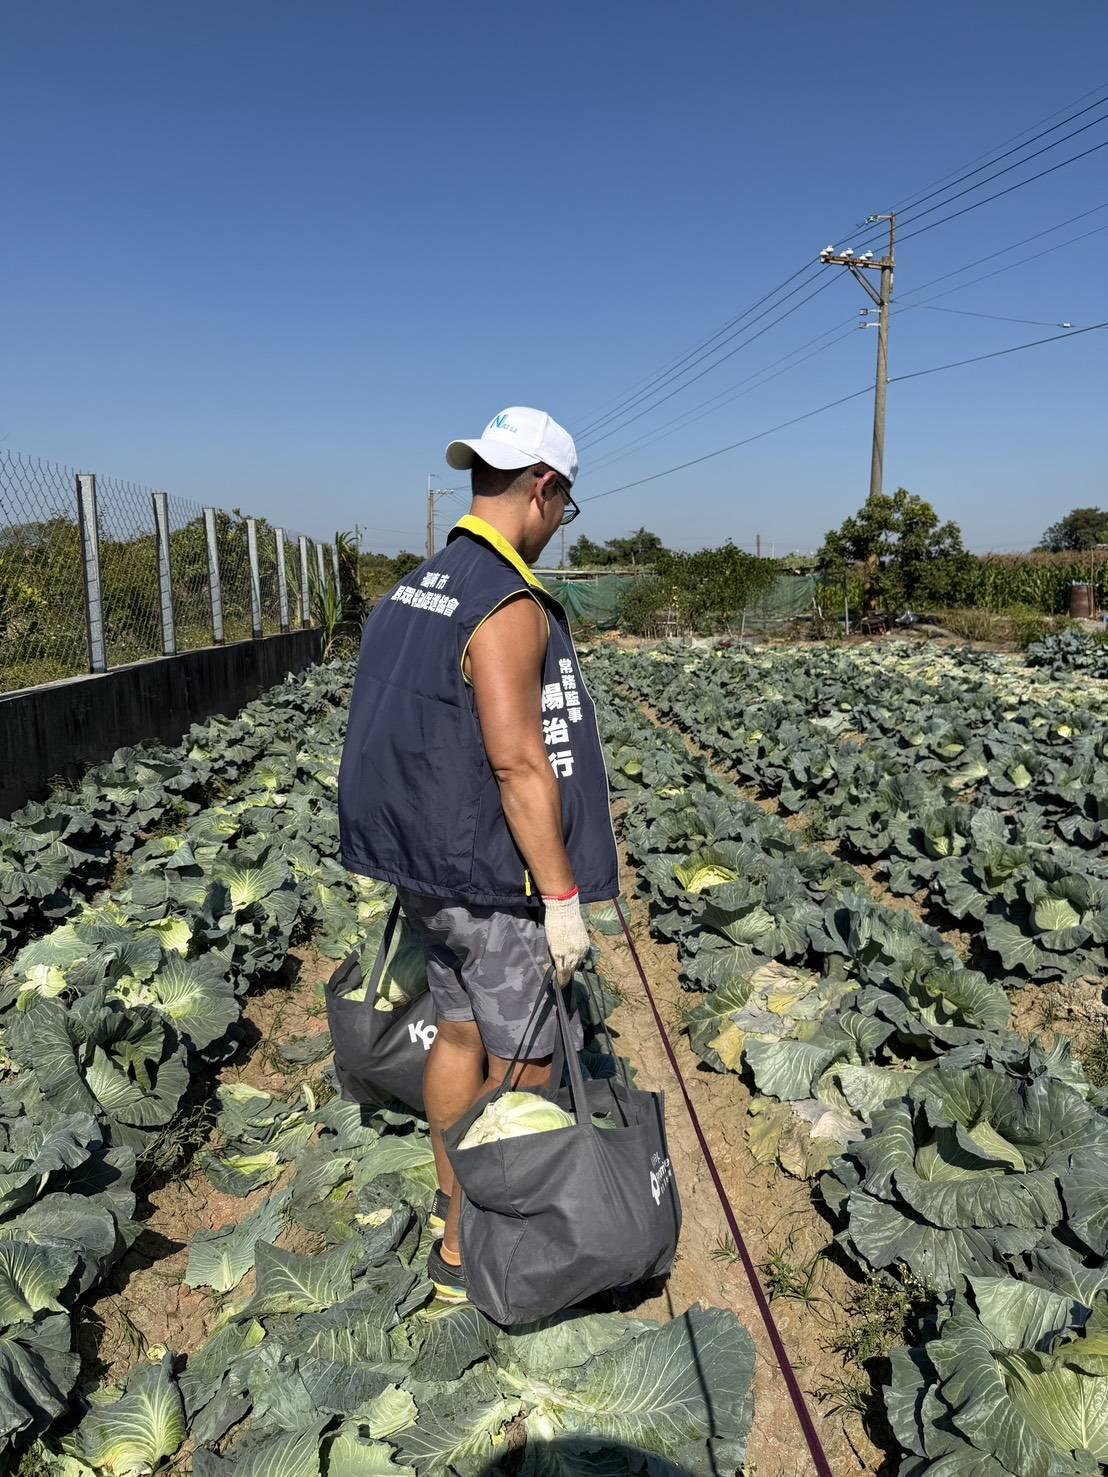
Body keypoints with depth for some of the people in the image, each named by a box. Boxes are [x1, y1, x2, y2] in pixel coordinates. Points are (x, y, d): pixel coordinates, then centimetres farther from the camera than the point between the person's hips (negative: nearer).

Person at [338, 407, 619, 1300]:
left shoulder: (417, 589, 8)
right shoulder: (509, 604, -21)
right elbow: (519, 762, -24)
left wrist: (416, 855, 19)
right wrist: (563, 898, -19)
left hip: (429, 866, 9)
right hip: (493, 880, -9)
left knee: (460, 1034, 22)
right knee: (522, 1068, 7)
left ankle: (455, 1197, 40)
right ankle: (466, 1251, 22)